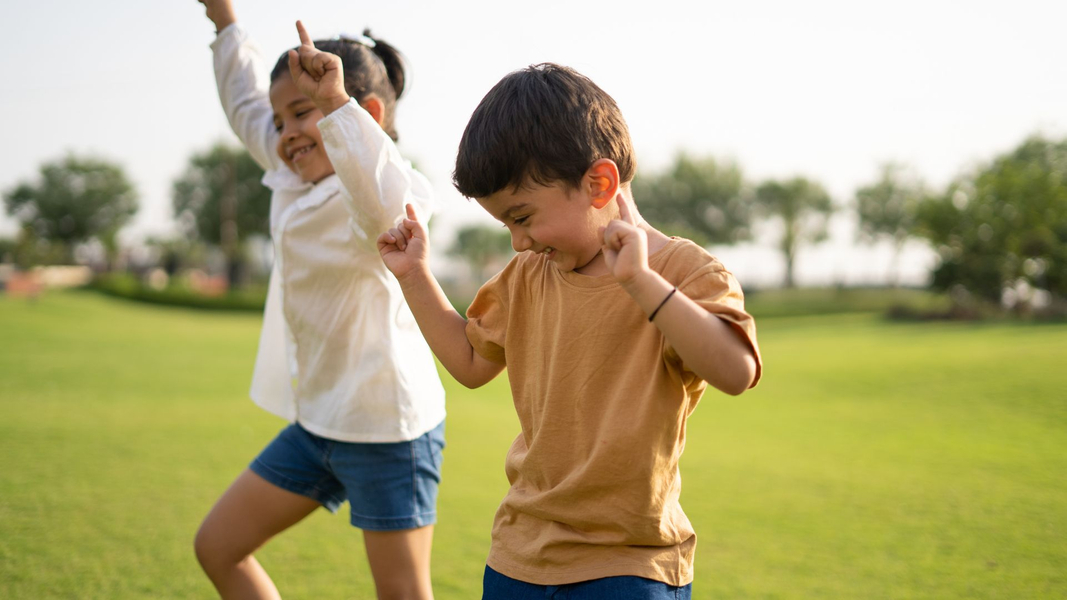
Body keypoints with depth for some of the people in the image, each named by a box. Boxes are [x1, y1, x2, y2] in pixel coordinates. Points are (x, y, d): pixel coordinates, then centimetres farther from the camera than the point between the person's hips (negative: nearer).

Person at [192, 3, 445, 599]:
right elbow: (248, 109, 26)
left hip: (387, 426, -9)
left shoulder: (379, 188, -18)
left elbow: (387, 203, -46)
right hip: (317, 420, 9)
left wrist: (335, 102, -44)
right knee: (218, 547, 15)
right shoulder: (296, 183, 8)